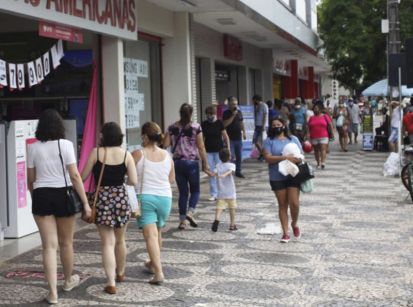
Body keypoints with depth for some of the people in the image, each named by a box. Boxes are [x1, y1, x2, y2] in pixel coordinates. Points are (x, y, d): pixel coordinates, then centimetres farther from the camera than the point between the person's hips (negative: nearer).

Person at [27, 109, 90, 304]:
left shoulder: (33, 148, 0)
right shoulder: (65, 144, -7)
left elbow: (30, 179, 6)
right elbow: (75, 175, -11)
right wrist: (85, 202, -8)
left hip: (41, 196, 1)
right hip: (63, 195, -1)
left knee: (49, 245, 1)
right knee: (66, 242, 17)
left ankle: (52, 292, -4)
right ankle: (69, 280, 37)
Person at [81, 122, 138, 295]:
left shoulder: (96, 153, -8)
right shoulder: (126, 155, -3)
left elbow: (83, 177, -5)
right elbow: (133, 181, -5)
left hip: (102, 198, -2)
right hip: (121, 198, 2)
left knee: (107, 242, -1)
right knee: (120, 240, 21)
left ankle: (111, 282, -9)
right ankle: (120, 273, 40)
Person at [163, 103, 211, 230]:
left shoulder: (172, 128, 1)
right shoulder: (196, 127, -7)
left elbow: (165, 144, -2)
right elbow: (201, 148, -7)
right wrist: (205, 164, -1)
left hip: (177, 162, 3)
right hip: (192, 162, -3)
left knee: (183, 192, 11)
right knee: (195, 190, 13)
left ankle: (182, 221, 9)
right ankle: (190, 212, -10)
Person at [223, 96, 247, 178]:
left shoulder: (239, 112, 10)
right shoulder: (226, 113, -8)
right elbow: (225, 124, -19)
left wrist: (244, 132, 14)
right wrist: (233, 115, -21)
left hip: (238, 138, 6)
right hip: (230, 138, -6)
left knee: (239, 156, 11)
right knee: (231, 156, -9)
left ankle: (238, 171, 21)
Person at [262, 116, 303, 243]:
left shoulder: (293, 139, 9)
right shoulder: (269, 141, 1)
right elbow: (268, 158, -12)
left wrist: (298, 159, -13)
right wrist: (285, 158, -21)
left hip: (293, 175, 1)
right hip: (277, 178, -1)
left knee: (294, 203, -9)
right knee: (282, 205, 5)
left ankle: (294, 224, 21)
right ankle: (285, 233, 14)